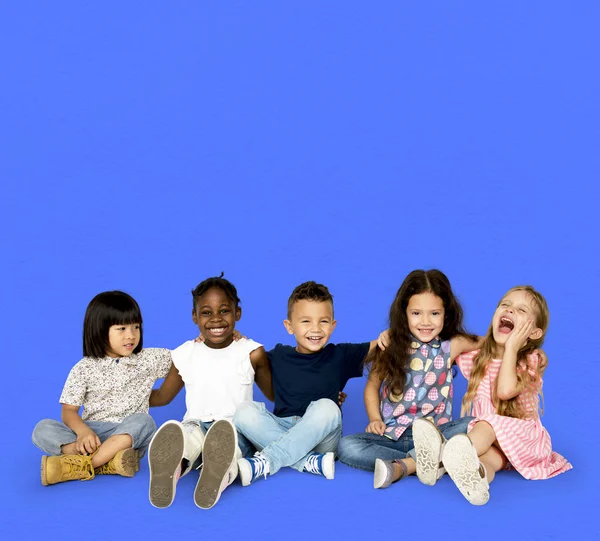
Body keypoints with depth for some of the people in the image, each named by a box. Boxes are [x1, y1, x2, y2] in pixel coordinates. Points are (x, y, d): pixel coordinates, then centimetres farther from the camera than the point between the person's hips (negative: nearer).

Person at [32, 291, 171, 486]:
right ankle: (109, 461, -36)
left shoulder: (148, 360, 6)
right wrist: (82, 431, -22)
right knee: (42, 429, -23)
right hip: (91, 436, 1)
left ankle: (81, 465, -35)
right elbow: (69, 411, -1)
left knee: (143, 421, -33)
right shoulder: (84, 369, 3)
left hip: (129, 438, 0)